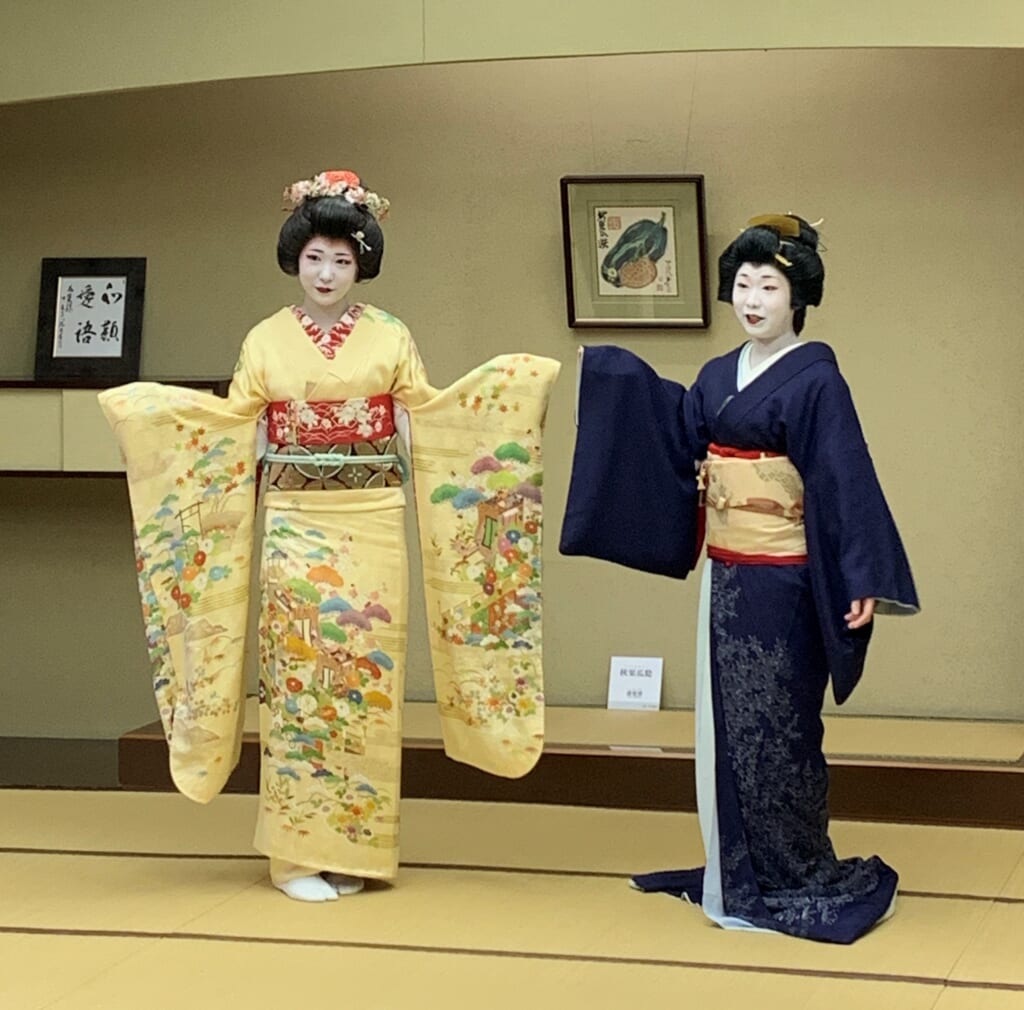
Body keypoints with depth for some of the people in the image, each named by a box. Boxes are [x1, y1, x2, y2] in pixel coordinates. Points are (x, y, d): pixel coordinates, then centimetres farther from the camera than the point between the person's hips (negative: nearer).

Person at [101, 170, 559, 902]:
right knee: (299, 674, -2)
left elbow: (428, 415, 5)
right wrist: (150, 405, -6)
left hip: (371, 525, 0)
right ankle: (300, 853, 4)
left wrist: (508, 384, -5)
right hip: (296, 525, 0)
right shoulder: (267, 340, 5)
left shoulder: (390, 337, 5)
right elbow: (231, 426, 5)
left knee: (364, 675, 0)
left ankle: (354, 847, 10)